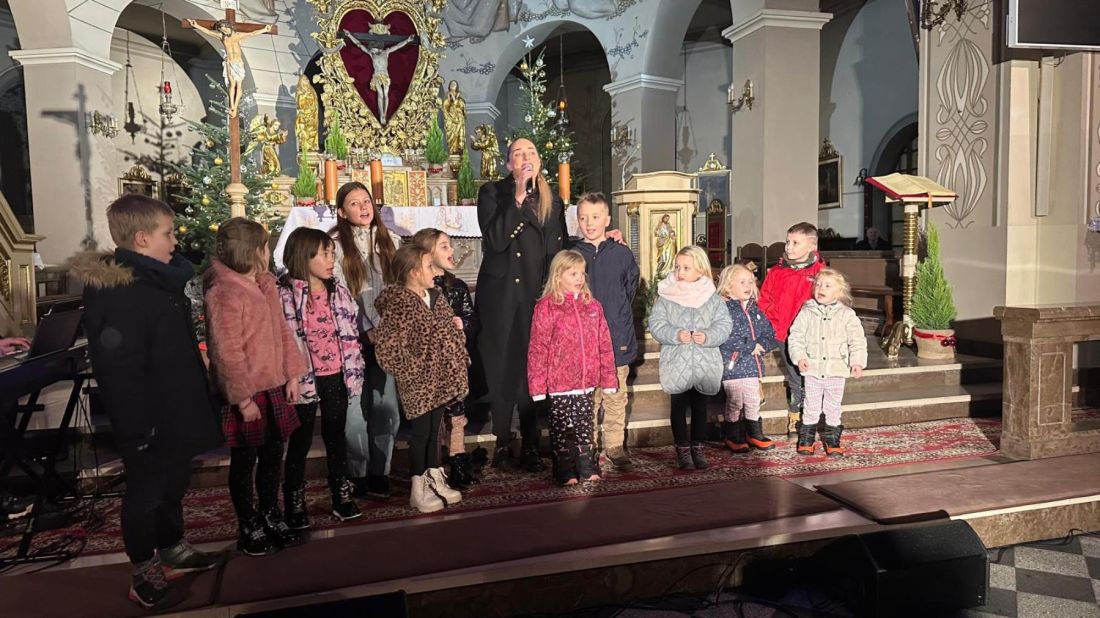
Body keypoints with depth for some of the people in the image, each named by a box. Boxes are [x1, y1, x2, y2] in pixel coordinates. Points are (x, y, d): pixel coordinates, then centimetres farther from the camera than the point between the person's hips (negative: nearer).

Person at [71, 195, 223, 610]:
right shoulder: (116, 293, -24)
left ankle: (172, 550, 41)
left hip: (176, 412, 9)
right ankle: (144, 575, 23)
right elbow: (120, 368, -27)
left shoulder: (158, 278, 8)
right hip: (149, 422, -9)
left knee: (173, 486, 23)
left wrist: (192, 404, 19)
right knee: (146, 493, 7)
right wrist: (139, 426, -25)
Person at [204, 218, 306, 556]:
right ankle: (249, 527, 24)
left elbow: (282, 330, 12)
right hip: (246, 395, -8)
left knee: (273, 455, 17)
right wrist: (243, 398, -18)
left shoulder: (265, 283, 8)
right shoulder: (224, 293, -18)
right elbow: (227, 352, -19)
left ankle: (271, 516, 35)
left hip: (274, 388, 8)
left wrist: (292, 374, 7)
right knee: (244, 461, 9)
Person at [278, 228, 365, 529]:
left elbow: (351, 331, 9)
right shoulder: (285, 293, -11)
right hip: (305, 378, -4)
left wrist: (354, 370, 6)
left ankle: (342, 496, 27)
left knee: (336, 436, 15)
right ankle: (295, 504, 21)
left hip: (336, 376, 5)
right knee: (301, 441, 8)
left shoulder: (338, 290, 5)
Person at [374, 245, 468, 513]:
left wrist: (458, 360, 8)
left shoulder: (436, 296, 6)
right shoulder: (398, 305, -19)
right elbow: (386, 350, -23)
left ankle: (435, 481, 31)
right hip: (419, 384, -7)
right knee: (421, 433, 4)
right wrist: (411, 373, -16)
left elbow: (450, 329, 19)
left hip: (440, 379, 7)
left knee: (435, 430, 17)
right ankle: (419, 490, 19)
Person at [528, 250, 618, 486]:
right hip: (559, 382, -4)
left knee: (584, 427, 14)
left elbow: (604, 344, 9)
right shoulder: (546, 307, -8)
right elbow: (538, 349, -10)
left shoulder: (592, 305, 7)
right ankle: (566, 474, 18)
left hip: (586, 381, 4)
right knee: (563, 429, 7)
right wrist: (538, 384, -12)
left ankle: (588, 470, 25)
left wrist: (608, 377, 6)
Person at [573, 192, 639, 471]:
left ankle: (615, 445, 19)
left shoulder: (622, 254, 3)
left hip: (617, 338, 1)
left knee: (616, 395, 8)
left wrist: (618, 317, 3)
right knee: (588, 397, 6)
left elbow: (630, 289, 9)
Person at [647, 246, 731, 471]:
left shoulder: (712, 298, 1)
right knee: (679, 405, 7)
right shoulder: (665, 296, -2)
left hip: (705, 363, 1)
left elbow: (723, 325, -2)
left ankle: (698, 447, 25)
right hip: (676, 363, -1)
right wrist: (675, 334, -23)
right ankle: (682, 448, 18)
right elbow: (656, 324, -7)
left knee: (700, 406, 13)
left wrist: (708, 336, -20)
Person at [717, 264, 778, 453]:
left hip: (752, 365, 6)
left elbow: (770, 334, 11)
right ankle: (734, 437, 16)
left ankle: (755, 434, 27)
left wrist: (761, 345, -11)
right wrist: (751, 346, -16)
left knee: (753, 402, 14)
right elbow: (725, 338, -23)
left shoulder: (755, 309, 10)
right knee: (734, 403, 1)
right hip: (731, 365, -6)